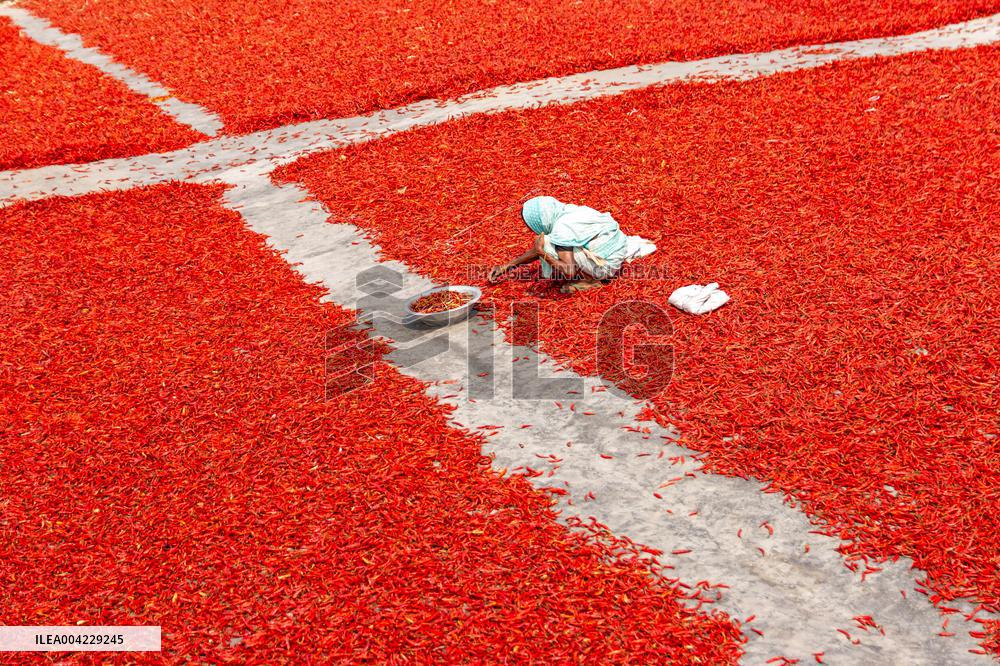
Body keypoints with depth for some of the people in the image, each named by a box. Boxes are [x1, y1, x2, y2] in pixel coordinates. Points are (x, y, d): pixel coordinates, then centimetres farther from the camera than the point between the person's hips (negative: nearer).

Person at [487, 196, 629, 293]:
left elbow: (569, 272, -29)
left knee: (548, 247, -17)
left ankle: (589, 279, -5)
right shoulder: (564, 213, 3)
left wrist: (541, 251, -19)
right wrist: (507, 266, 12)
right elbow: (539, 250, 13)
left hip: (607, 266, -9)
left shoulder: (561, 229, -24)